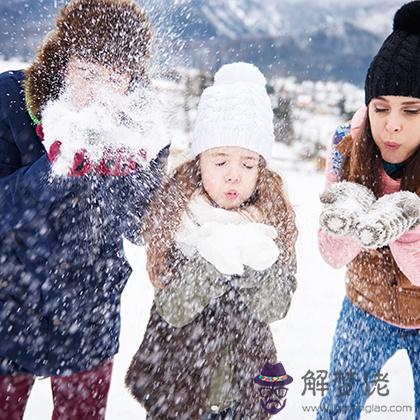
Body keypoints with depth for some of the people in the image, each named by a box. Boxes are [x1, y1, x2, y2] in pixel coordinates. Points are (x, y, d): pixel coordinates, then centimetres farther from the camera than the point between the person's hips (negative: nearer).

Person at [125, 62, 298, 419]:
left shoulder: (273, 214, -9)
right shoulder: (174, 212, -15)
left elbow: (275, 308, -13)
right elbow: (173, 309, -20)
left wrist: (258, 258, -30)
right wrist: (213, 256, -34)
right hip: (177, 377, -2)